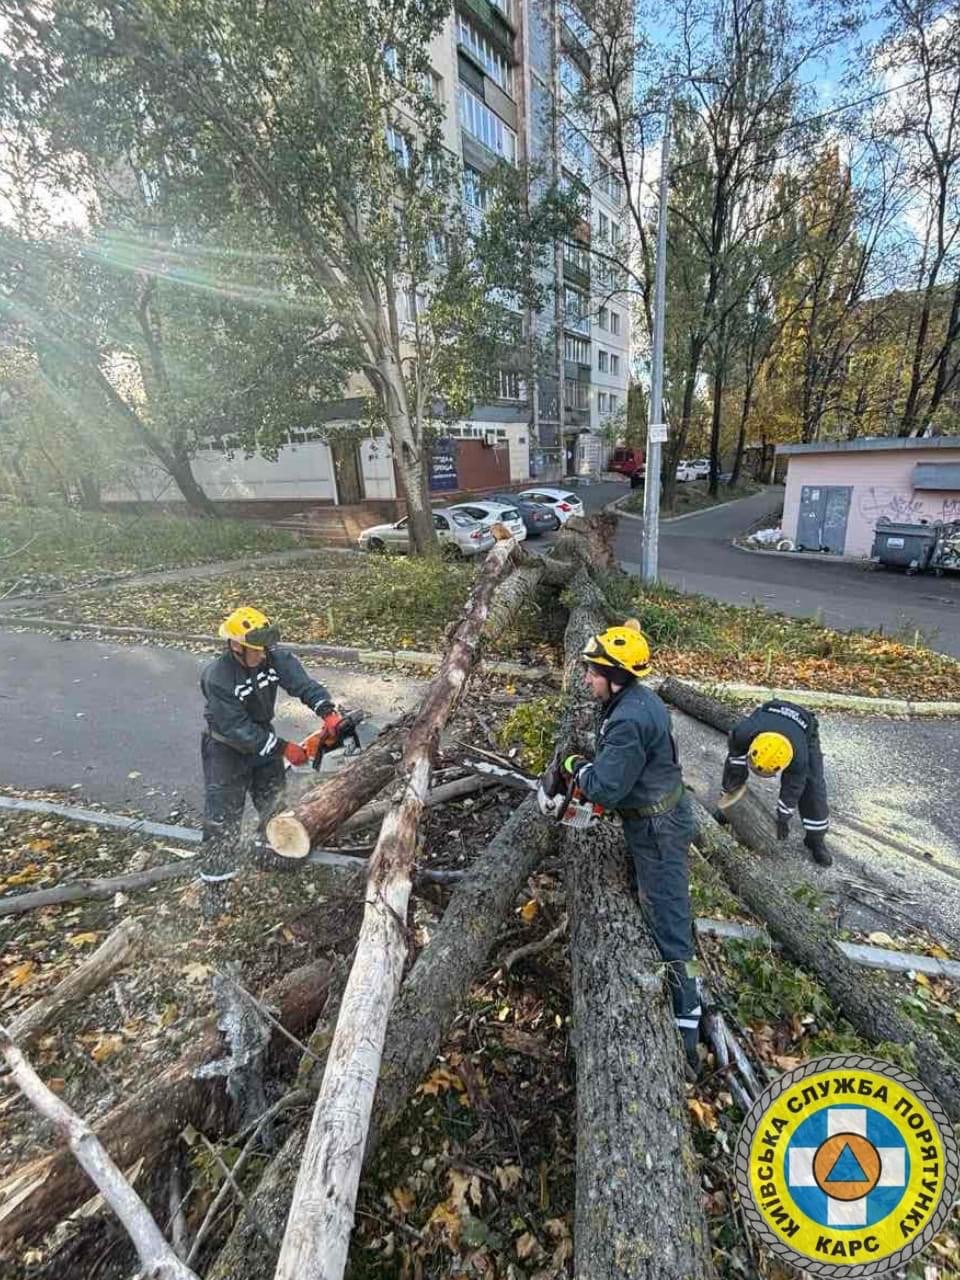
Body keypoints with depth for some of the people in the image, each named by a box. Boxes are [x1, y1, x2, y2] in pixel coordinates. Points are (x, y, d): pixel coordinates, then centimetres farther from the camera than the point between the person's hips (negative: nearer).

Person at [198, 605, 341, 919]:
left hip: (262, 738, 6)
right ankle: (213, 893, 14)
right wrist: (284, 748, -30)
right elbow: (238, 731, -31)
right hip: (227, 749, -5)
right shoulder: (217, 678, -33)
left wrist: (328, 713, -45)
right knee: (222, 819, 0)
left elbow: (303, 683, -28)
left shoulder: (275, 658, -19)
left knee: (276, 803, 19)